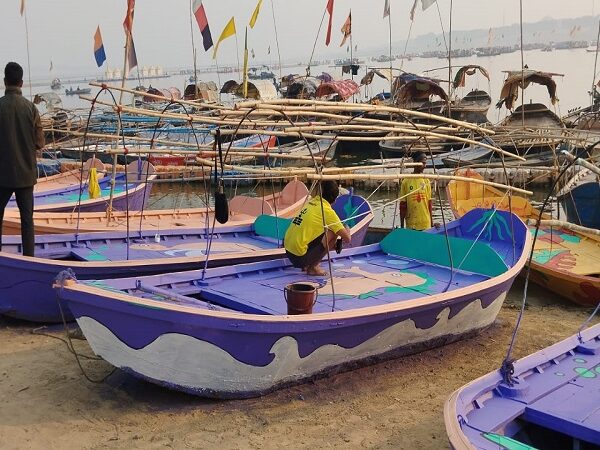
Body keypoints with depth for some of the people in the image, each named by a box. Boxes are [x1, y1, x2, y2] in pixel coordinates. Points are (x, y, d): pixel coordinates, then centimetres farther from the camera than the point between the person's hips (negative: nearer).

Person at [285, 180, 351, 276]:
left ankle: (307, 265, 16)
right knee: (333, 233, -4)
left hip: (288, 251, 8)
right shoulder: (328, 211, -10)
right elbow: (347, 239, -8)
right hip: (299, 257, -8)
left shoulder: (312, 202, 11)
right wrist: (347, 230, 16)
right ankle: (313, 267, 1)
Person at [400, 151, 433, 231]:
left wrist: (431, 222, 10)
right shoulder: (406, 182, -5)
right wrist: (402, 226, -1)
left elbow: (429, 202, 9)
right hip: (411, 225, -3)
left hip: (426, 224, 3)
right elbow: (402, 205, -1)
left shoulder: (426, 181, 5)